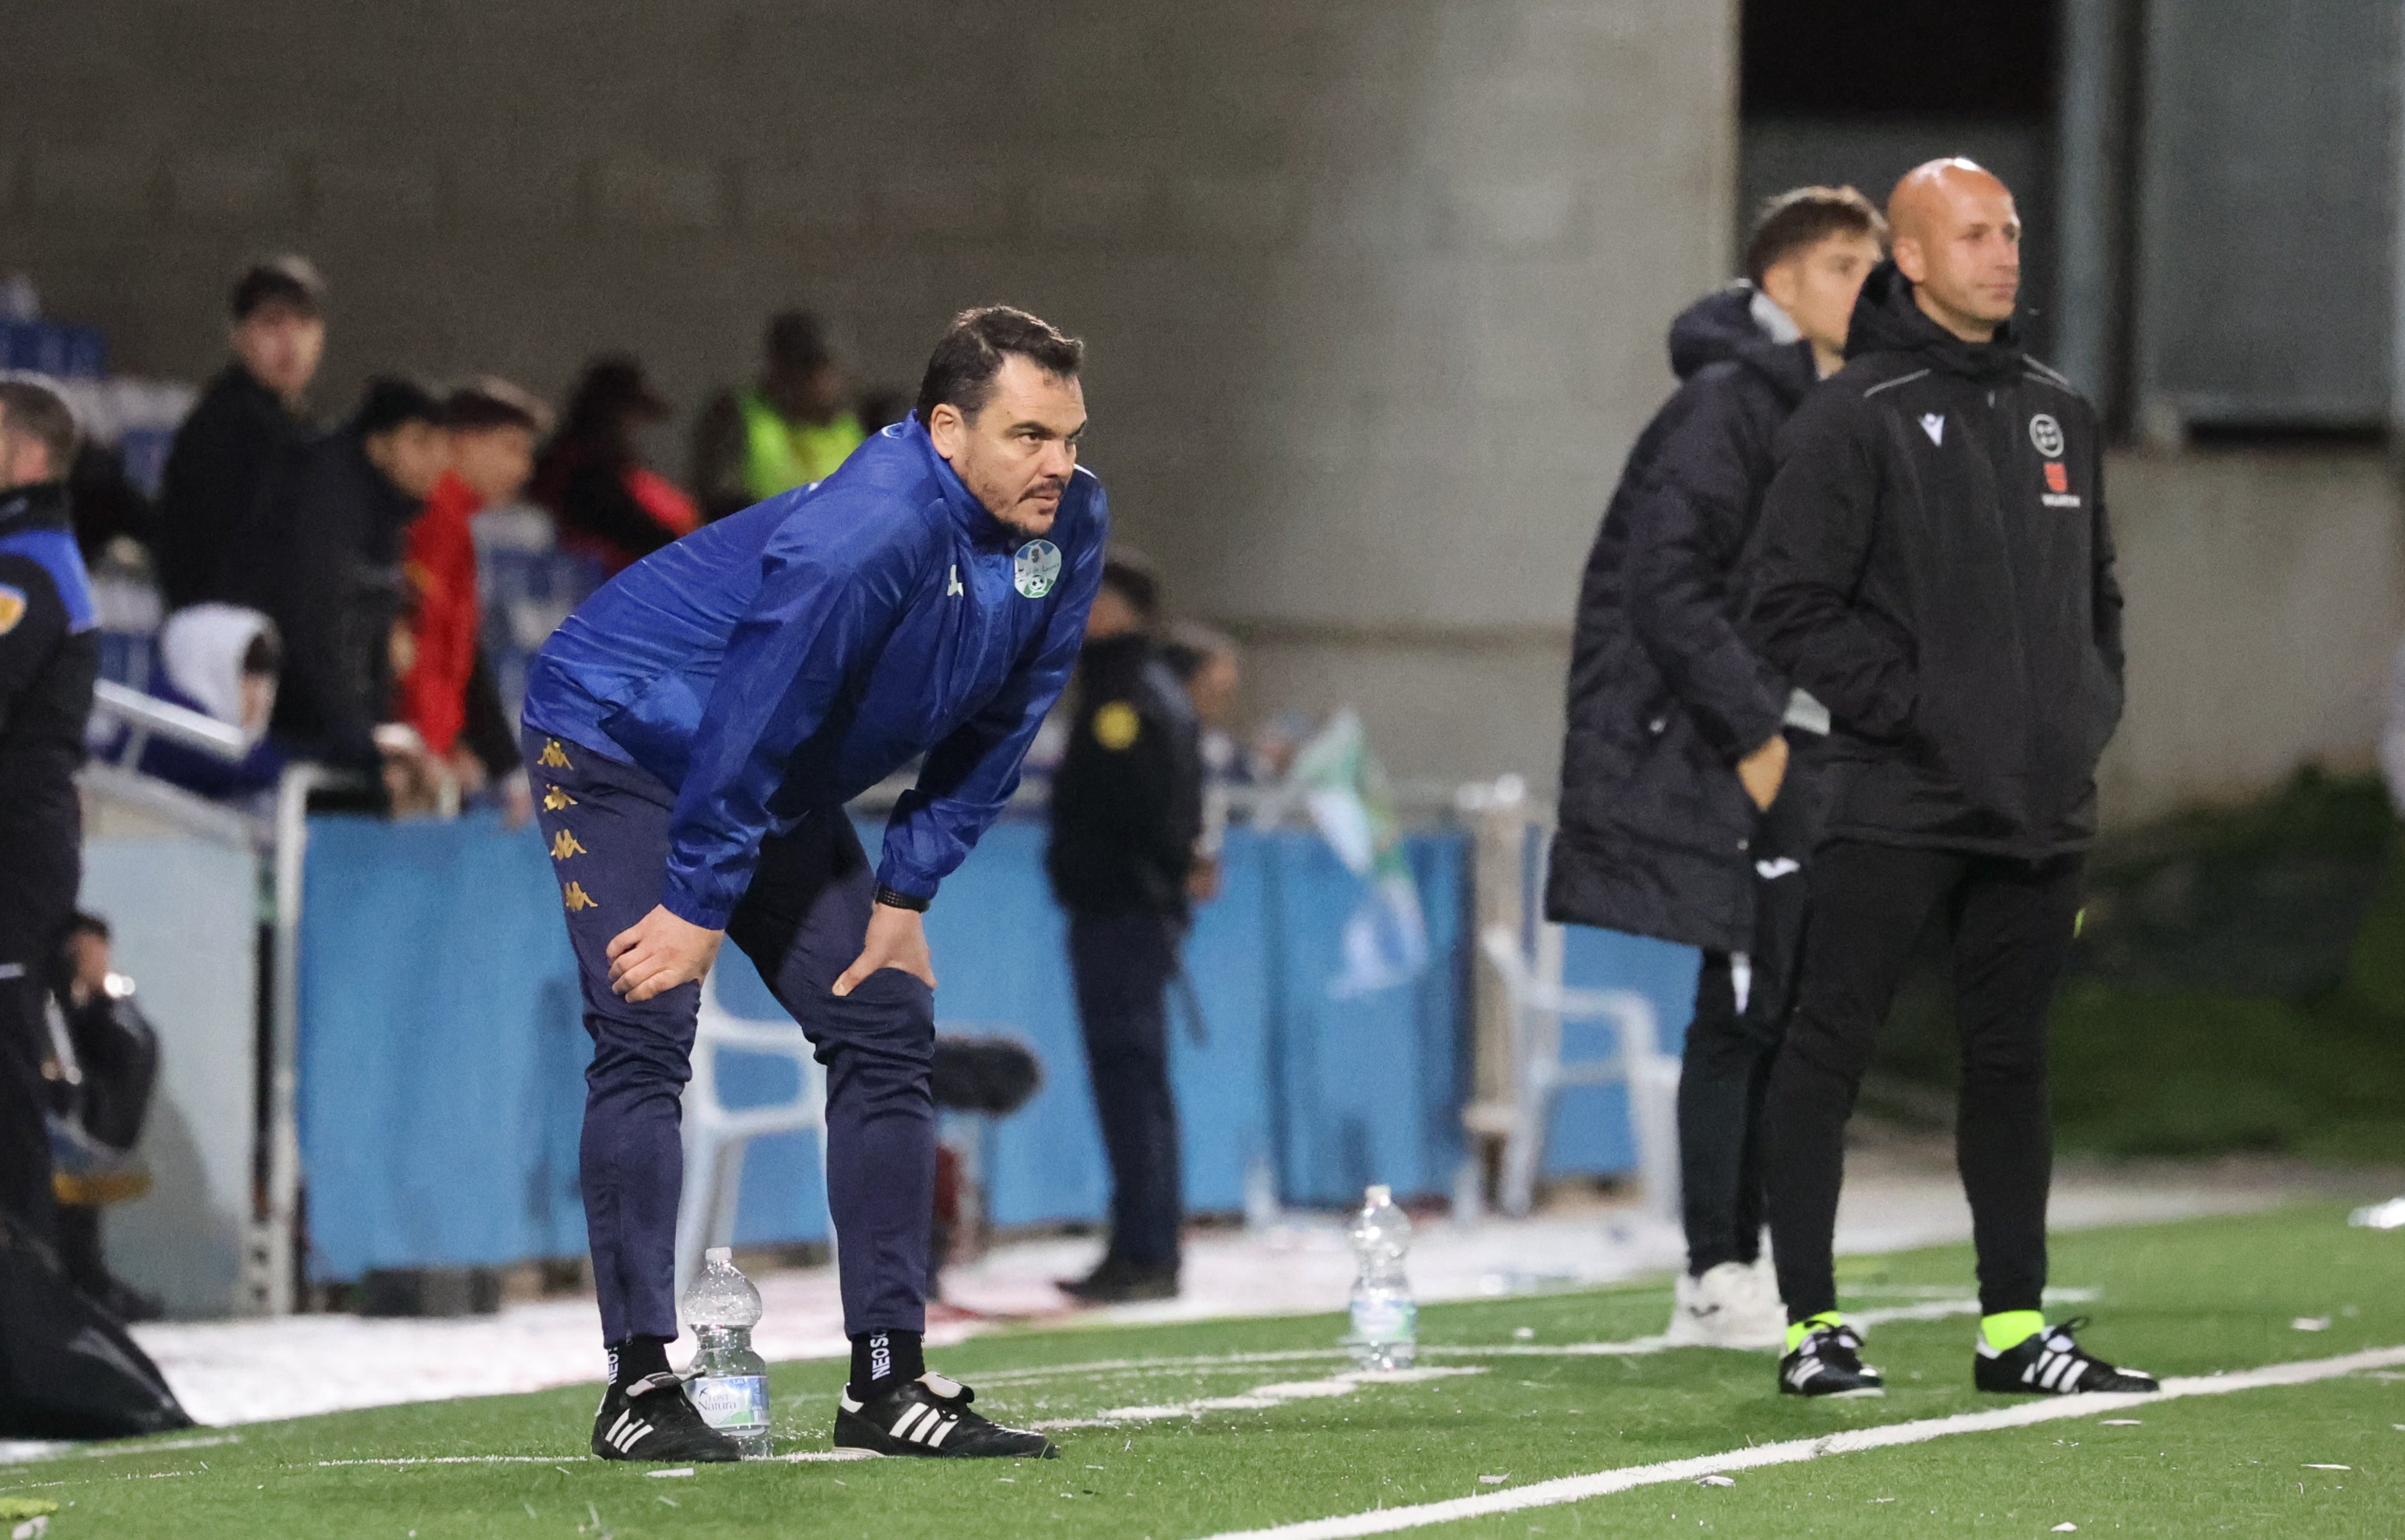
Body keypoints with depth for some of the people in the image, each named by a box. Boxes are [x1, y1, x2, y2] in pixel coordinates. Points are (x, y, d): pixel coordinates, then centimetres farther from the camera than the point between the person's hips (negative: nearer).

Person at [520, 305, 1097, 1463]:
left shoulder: (1067, 532, -11)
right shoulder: (867, 532, -36)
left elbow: (992, 734, 0)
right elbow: (753, 720, -31)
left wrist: (906, 892, -2)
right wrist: (698, 904, -24)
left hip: (779, 789, 8)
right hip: (619, 742, -8)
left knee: (886, 1025, 2)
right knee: (645, 1030, -19)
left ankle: (888, 1378, 4)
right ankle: (639, 1380, -17)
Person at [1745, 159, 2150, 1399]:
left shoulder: (2058, 414, 15)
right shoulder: (1854, 417, -6)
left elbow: (2098, 591, 24)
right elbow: (1790, 608, -11)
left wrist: (2088, 714, 9)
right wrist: (1909, 707, -15)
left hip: (2041, 805, 6)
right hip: (1896, 800, -6)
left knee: (2012, 1061, 10)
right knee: (1828, 1050, -4)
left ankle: (2013, 1328, 15)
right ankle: (1811, 1322, 0)